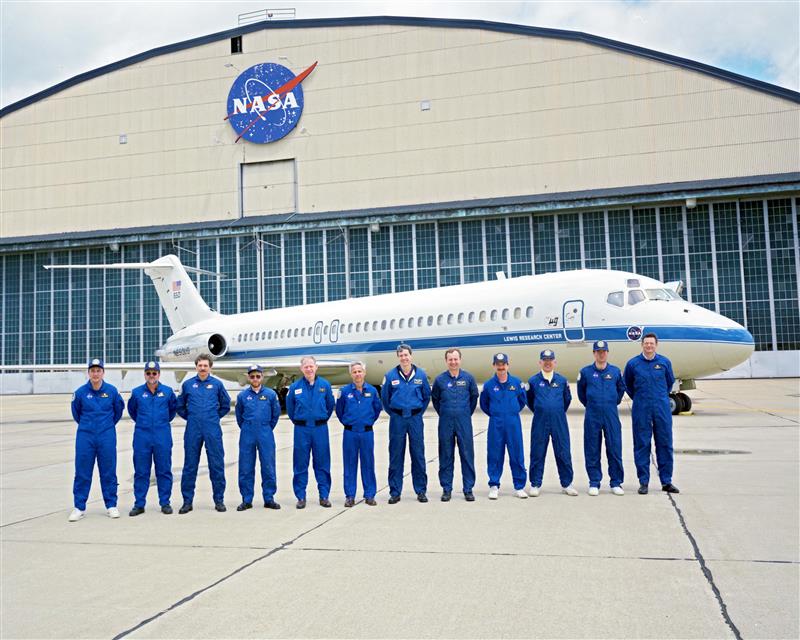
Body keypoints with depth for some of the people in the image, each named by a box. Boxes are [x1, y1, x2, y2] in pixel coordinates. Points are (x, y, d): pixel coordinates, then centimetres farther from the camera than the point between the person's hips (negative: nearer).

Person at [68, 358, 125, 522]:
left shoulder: (112, 390, -4)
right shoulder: (80, 392, -5)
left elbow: (119, 408, 13)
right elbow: (76, 412, 13)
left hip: (107, 437, 0)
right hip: (85, 436, 0)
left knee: (108, 472, 6)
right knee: (82, 473, 4)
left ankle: (111, 505, 16)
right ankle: (79, 507, 14)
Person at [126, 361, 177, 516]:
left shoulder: (168, 391, 2)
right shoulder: (137, 392, 3)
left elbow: (173, 408, 19)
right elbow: (132, 410, 20)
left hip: (162, 437, 0)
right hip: (142, 436, 0)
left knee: (164, 471, 4)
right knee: (141, 472, 4)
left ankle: (165, 503, 12)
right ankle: (139, 504, 12)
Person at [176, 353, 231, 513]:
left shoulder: (217, 384, 3)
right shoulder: (187, 384, 5)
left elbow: (225, 405, 14)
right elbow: (180, 406, 17)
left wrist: (215, 417, 8)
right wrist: (190, 417, 8)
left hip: (213, 430, -1)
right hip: (193, 430, 1)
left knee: (217, 465, 3)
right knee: (190, 466, 5)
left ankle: (219, 500, 12)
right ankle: (187, 501, 14)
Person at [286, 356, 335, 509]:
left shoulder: (325, 385, 1)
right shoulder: (295, 387, 1)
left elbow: (331, 405, 11)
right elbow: (290, 408, 13)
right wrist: (297, 421, 12)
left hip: (320, 428, 0)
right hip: (302, 429, 0)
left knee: (322, 463, 6)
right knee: (300, 464, 4)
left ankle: (324, 496, 14)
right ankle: (301, 497, 13)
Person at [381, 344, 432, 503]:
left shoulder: (421, 375, 3)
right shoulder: (390, 375, -1)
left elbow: (427, 396, 12)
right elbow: (384, 397, 9)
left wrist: (419, 412, 9)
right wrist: (393, 413, 8)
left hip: (415, 418, 1)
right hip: (397, 419, -1)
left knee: (418, 454, 4)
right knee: (396, 456, 3)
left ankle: (421, 491, 14)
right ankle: (395, 492, 11)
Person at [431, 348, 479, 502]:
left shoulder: (468, 378, 1)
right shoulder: (440, 379, 1)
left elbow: (474, 396, 13)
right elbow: (435, 399, 13)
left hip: (464, 422, 0)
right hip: (446, 423, 0)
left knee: (467, 455, 2)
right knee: (446, 457, 6)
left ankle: (468, 489, 11)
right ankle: (446, 489, 15)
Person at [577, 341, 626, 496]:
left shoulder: (615, 371, 5)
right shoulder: (585, 372, 2)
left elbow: (621, 389, 21)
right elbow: (581, 391, 16)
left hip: (611, 415, 1)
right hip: (592, 416, -1)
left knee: (615, 449, 2)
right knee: (592, 451, 3)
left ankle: (616, 483, 12)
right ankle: (594, 483, 12)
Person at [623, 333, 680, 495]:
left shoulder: (664, 362, 4)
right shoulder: (633, 363, 0)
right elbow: (628, 385, 14)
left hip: (662, 409, 1)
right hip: (641, 410, -1)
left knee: (665, 445, 4)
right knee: (642, 445, 2)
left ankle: (666, 481, 13)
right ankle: (643, 482, 9)